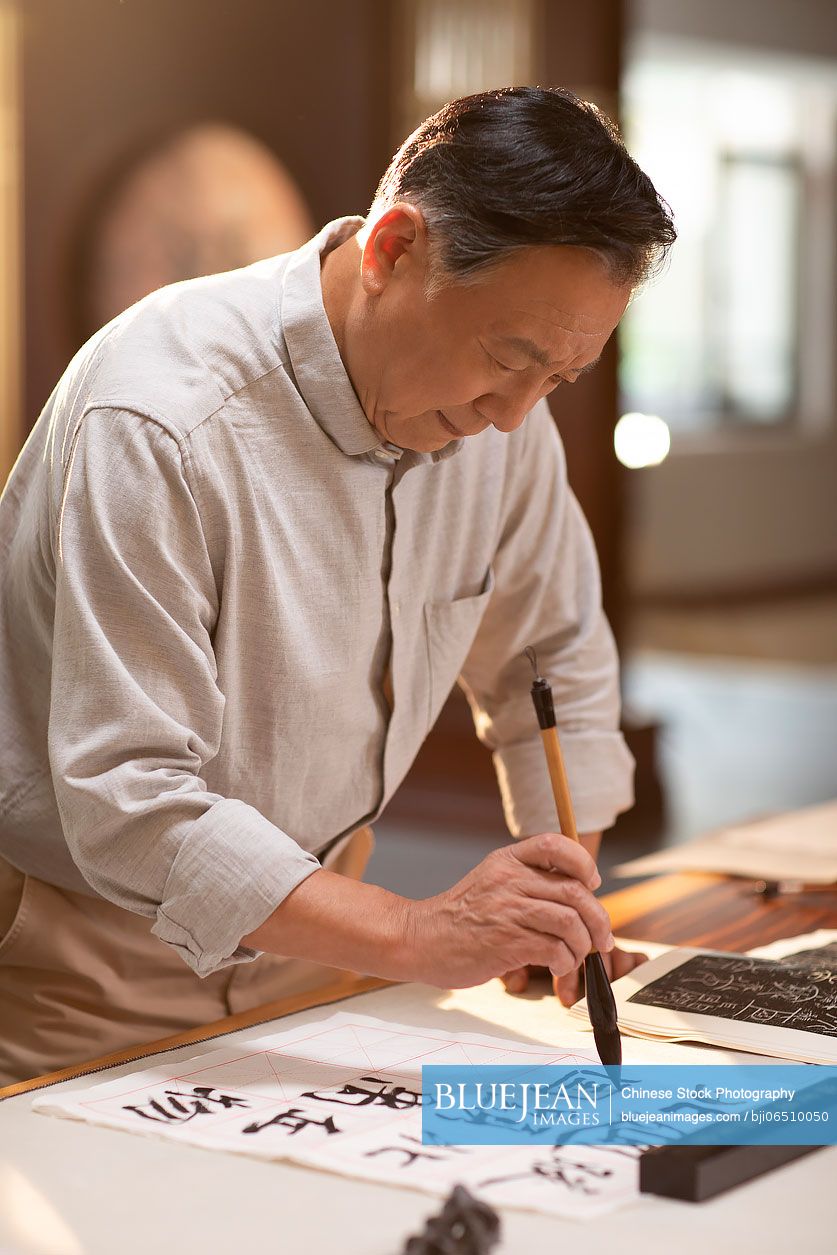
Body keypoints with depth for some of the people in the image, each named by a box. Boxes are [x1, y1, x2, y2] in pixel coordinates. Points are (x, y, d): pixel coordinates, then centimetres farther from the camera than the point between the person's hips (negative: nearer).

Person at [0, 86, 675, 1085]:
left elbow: (556, 661, 14)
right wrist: (418, 937, -33)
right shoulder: (159, 428, -24)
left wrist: (562, 899, 3)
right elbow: (127, 801, -27)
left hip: (297, 956, 5)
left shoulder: (501, 413, -2)